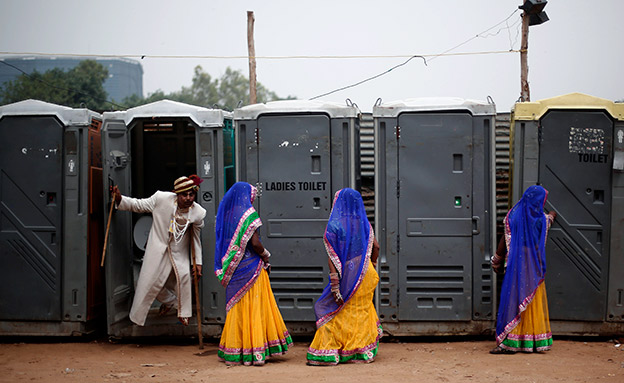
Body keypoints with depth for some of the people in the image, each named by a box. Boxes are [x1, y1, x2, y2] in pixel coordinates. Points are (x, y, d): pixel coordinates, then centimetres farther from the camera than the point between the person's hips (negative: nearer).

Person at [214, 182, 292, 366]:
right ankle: (256, 352, 0)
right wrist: (266, 256, -1)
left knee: (237, 308, 11)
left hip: (233, 269, 6)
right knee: (255, 307, 0)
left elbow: (224, 243, 11)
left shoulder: (227, 214, 7)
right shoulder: (249, 214, -11)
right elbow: (255, 243, -17)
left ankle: (235, 352, 13)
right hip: (251, 268, -6)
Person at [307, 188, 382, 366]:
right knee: (362, 312, 16)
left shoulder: (334, 225, -11)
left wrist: (335, 286, -16)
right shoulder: (364, 223, 4)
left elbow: (332, 257, -15)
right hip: (365, 276, 5)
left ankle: (328, 353, 2)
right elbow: (376, 247, 9)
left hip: (346, 276, -5)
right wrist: (372, 266, 26)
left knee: (332, 312, 5)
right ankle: (364, 351, 20)